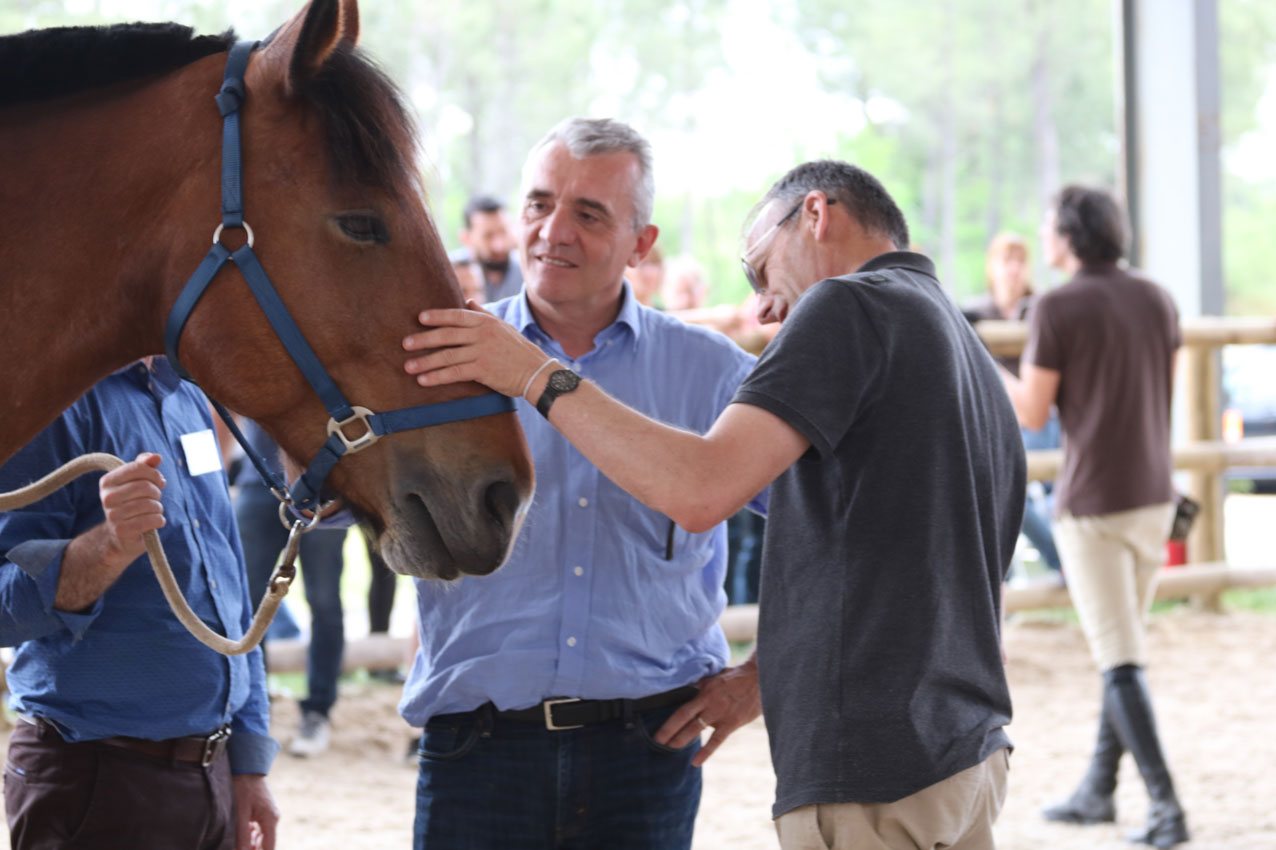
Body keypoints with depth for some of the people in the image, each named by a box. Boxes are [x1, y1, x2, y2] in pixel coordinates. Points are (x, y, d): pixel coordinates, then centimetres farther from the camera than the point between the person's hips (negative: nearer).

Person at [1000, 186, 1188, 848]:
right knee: (1120, 646, 18)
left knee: (1120, 661, -5)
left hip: (1091, 503, -6)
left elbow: (1031, 414, -10)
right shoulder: (1157, 301, 6)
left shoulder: (1056, 309, -12)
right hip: (1153, 496, 6)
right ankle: (1098, 791, 26)